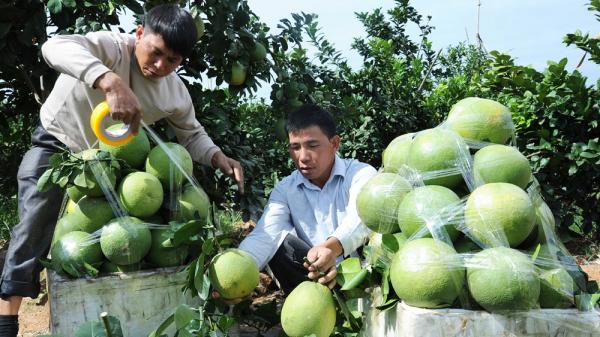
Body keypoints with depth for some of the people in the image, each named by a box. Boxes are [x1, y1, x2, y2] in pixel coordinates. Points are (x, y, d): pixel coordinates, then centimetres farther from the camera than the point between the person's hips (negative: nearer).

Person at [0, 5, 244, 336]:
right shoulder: (112, 47, -29)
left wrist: (218, 157, -20)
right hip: (57, 146, -4)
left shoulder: (176, 94, -14)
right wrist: (111, 83, -65)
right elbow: (55, 47, -49)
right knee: (36, 223, -15)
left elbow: (192, 134, 3)